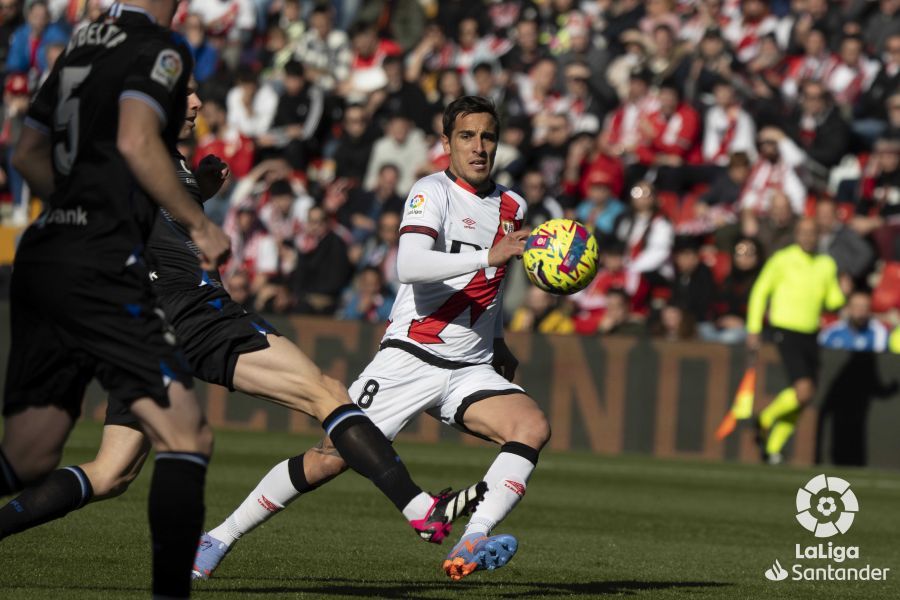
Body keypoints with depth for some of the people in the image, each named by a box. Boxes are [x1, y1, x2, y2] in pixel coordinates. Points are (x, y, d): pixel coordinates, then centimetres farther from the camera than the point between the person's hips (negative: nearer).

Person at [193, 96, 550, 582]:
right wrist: (488, 257, -34)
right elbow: (410, 267, -27)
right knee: (330, 458, -9)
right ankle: (220, 538, 6)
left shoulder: (511, 207, 13)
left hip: (470, 371, 5)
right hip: (410, 356, -5)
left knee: (533, 427, -23)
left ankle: (472, 543, -33)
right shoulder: (433, 191, -7)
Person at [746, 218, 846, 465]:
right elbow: (760, 292, -1)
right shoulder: (782, 260, -6)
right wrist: (753, 330, -5)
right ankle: (765, 419, 7)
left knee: (802, 399, 6)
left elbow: (833, 301, 16)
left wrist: (839, 297, -9)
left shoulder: (827, 264, 8)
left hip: (810, 334, 6)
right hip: (786, 332, -6)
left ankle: (773, 448, 20)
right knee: (804, 392, -19)